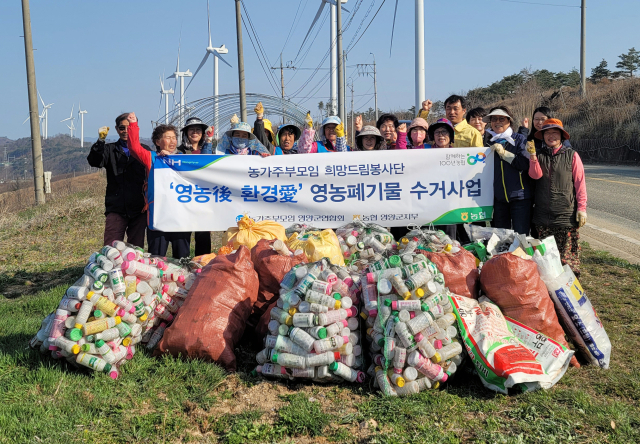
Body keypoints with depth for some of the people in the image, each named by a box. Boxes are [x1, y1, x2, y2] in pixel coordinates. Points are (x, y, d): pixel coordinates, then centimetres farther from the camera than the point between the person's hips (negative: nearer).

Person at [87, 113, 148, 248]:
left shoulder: (144, 150, 11)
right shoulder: (110, 149, 12)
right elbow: (94, 162, -7)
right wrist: (100, 141, -20)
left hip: (139, 209, 0)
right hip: (116, 208, 0)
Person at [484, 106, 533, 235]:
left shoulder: (519, 139, 2)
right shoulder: (489, 142, 13)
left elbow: (527, 163, -12)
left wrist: (504, 153, -14)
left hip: (519, 196, -4)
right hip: (498, 197, 4)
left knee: (521, 235, -3)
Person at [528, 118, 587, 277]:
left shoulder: (571, 155, 3)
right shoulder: (539, 155, 10)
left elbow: (580, 183, 2)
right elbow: (535, 175, -7)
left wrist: (582, 208, -3)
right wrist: (533, 157, -21)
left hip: (566, 213, -3)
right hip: (543, 213, 3)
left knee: (568, 252, -3)